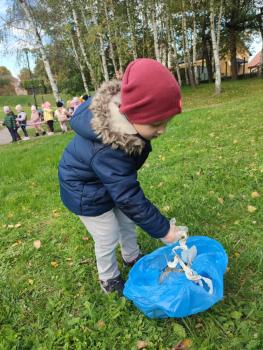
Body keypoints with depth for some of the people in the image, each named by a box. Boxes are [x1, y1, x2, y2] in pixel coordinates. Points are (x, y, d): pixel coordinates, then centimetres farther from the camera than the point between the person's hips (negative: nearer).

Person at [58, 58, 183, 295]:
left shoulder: (125, 106, -20)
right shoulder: (106, 151, -44)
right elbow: (130, 199, -36)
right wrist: (163, 229, -26)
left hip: (111, 179, 8)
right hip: (87, 192, -8)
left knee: (127, 221, 22)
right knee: (108, 239, 7)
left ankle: (132, 257, 50)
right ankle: (109, 280, 37)